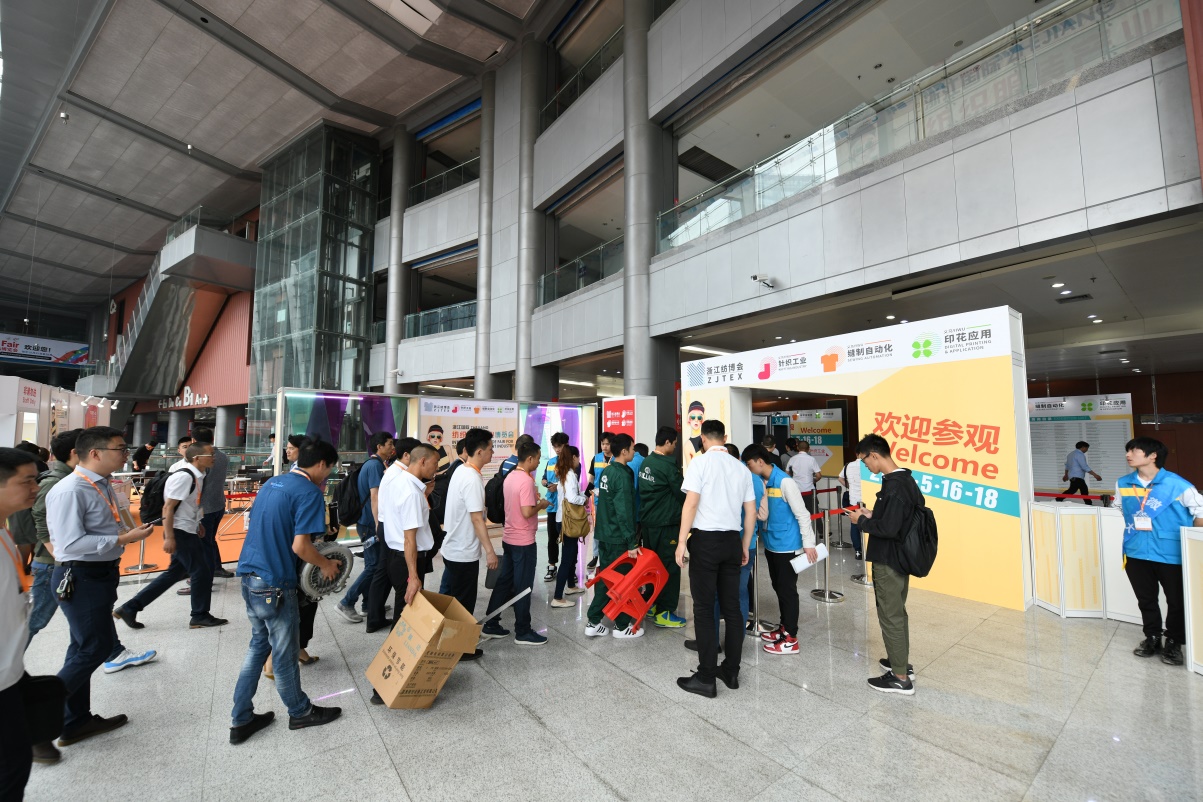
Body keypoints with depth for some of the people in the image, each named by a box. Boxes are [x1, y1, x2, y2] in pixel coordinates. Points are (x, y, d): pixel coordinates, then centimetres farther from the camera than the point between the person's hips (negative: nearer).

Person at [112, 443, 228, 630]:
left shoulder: (196, 475, 6)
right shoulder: (184, 476, -22)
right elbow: (168, 507, -22)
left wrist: (197, 523, 20)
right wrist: (169, 538, -22)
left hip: (188, 531, 9)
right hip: (180, 532, -9)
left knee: (176, 572, 17)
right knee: (202, 571, 0)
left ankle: (129, 608, 24)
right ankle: (200, 616, 15)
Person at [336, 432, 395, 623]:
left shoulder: (372, 464, 13)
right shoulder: (375, 465, -17)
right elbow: (375, 497, -23)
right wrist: (379, 525, -23)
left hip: (366, 522, 10)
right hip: (371, 523, -10)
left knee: (371, 564, 15)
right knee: (374, 566, -4)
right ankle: (346, 603, 3)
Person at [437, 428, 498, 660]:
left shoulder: (460, 471, 6)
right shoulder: (473, 478, -24)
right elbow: (476, 518, -26)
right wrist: (489, 550, -23)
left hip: (453, 548, 9)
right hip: (465, 552, -9)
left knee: (448, 599, 21)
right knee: (463, 604, 6)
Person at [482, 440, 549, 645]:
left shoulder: (510, 476, 8)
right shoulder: (526, 481, -21)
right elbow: (527, 512, -26)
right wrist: (541, 505, -9)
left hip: (509, 538, 9)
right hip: (524, 541, -9)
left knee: (504, 582, 17)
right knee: (523, 587, 3)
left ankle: (491, 625, 25)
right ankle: (523, 633, 15)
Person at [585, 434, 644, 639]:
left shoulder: (606, 471, 9)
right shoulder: (622, 475, -19)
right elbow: (624, 512, -23)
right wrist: (632, 542, -21)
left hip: (604, 534, 8)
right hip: (618, 537, -8)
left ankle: (593, 622, 21)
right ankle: (622, 626, 17)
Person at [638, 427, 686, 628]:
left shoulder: (646, 462, 6)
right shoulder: (667, 465, -19)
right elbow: (683, 494, -13)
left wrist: (678, 478, 10)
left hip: (647, 521, 9)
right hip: (666, 524, -8)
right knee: (670, 566, 1)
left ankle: (652, 604, 28)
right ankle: (665, 613, 7)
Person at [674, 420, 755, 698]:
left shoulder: (700, 461, -7)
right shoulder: (741, 468, 8)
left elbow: (691, 503, -14)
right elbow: (751, 512, 10)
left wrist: (681, 542, -9)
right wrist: (745, 546, 20)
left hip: (706, 539, -5)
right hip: (732, 540, 6)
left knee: (704, 610, 3)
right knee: (731, 607, 13)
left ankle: (706, 679, 10)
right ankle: (731, 672, 24)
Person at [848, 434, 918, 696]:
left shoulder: (894, 486, -24)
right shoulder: (906, 479, 6)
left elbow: (888, 528, -27)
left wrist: (862, 521, -13)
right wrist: (873, 515, 9)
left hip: (888, 561, -10)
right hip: (901, 556, 10)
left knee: (890, 616, 2)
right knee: (897, 612, 22)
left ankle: (900, 678, 14)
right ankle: (902, 662, 36)